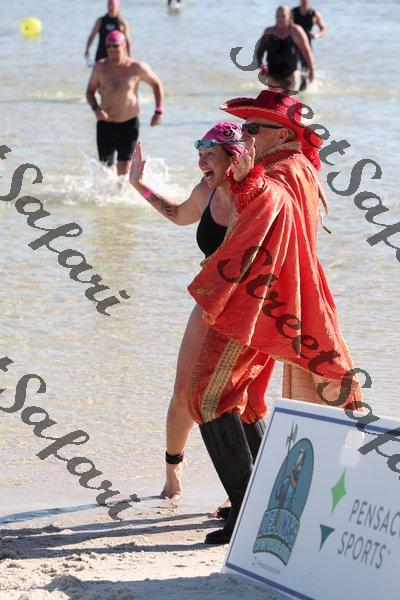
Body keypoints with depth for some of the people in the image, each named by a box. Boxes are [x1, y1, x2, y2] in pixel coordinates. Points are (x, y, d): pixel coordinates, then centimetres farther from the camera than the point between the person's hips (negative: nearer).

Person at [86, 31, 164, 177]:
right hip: (105, 125, 2)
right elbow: (90, 91, 8)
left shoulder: (137, 68, -7)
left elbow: (157, 84, 8)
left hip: (129, 125, -2)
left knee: (124, 169, -14)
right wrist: (95, 108, -13)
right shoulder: (100, 67, -2)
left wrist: (158, 111, -1)